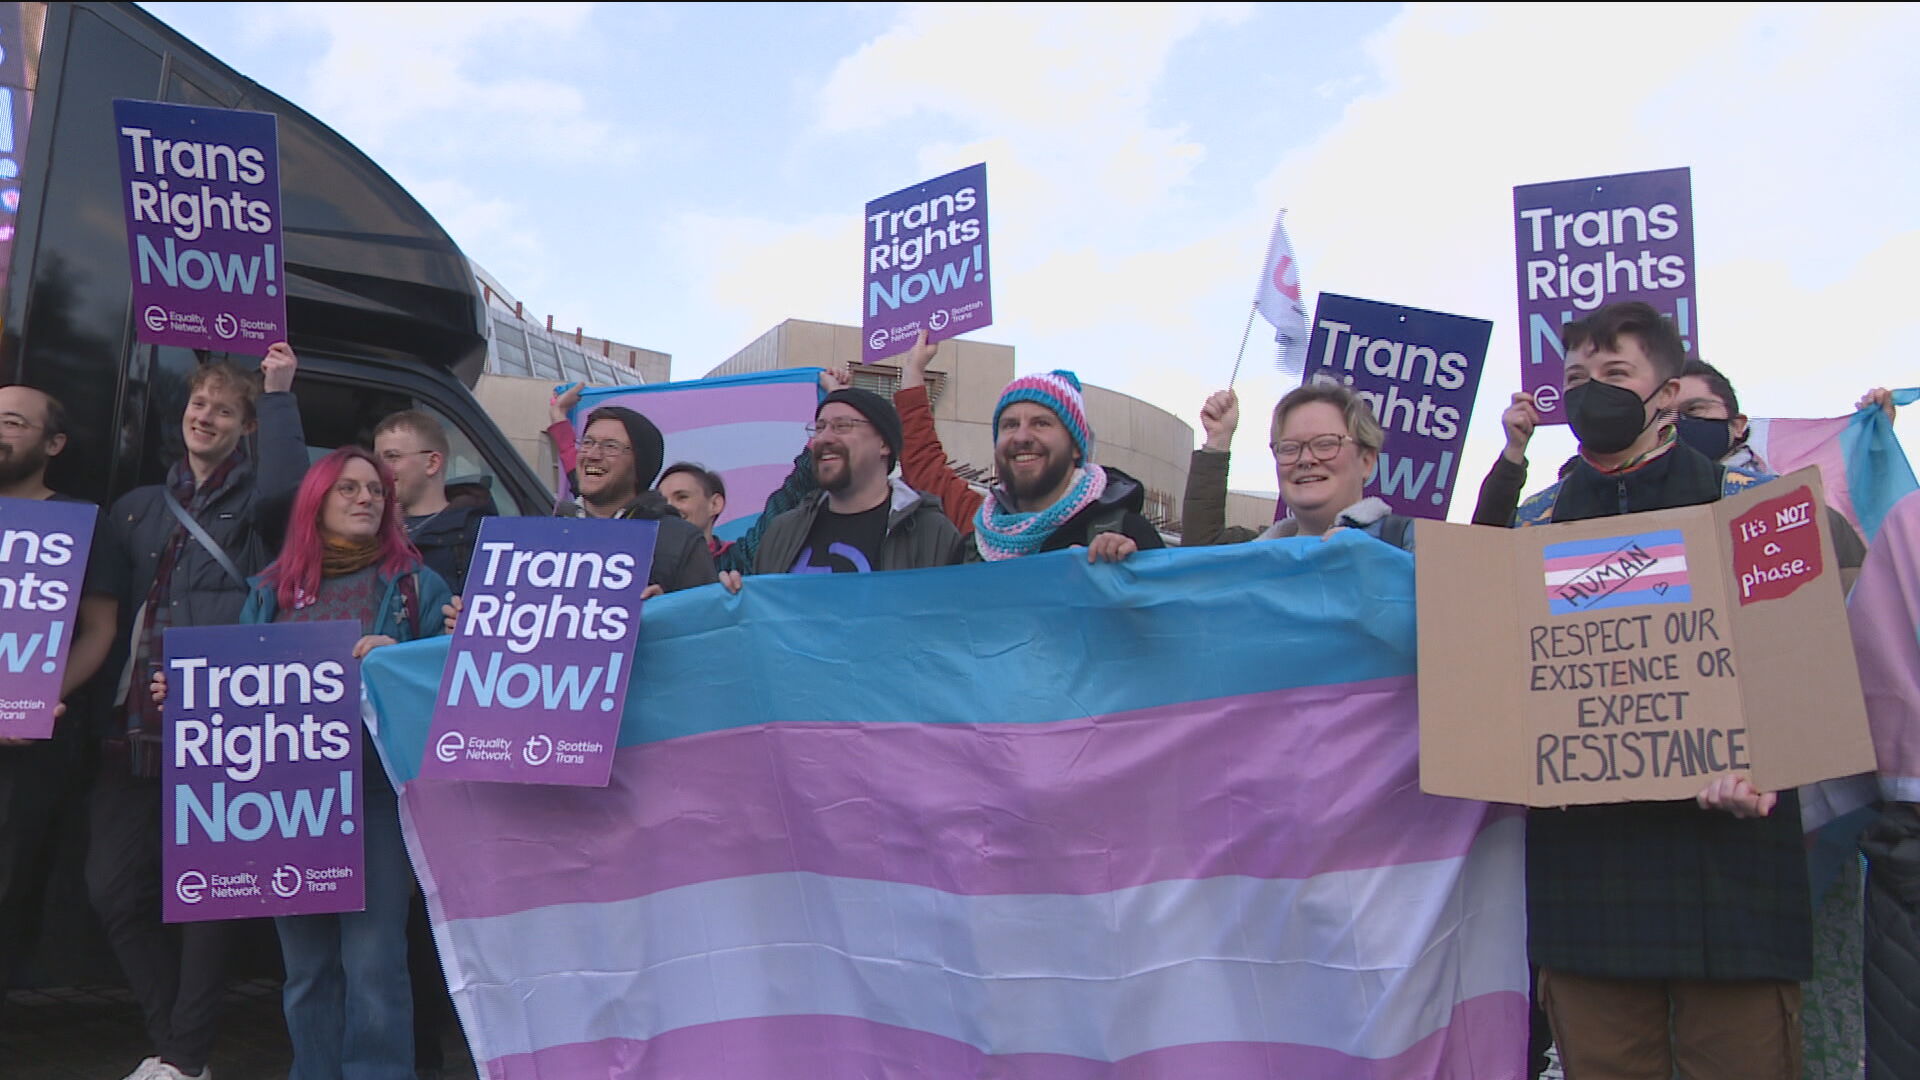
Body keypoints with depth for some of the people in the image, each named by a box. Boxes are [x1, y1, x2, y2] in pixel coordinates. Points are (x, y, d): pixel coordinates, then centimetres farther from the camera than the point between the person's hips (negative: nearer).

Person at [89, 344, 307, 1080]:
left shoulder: (251, 502, 4)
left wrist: (278, 392, -15)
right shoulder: (139, 508, 20)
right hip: (136, 724, 6)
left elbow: (284, 486, -20)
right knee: (113, 885, 6)